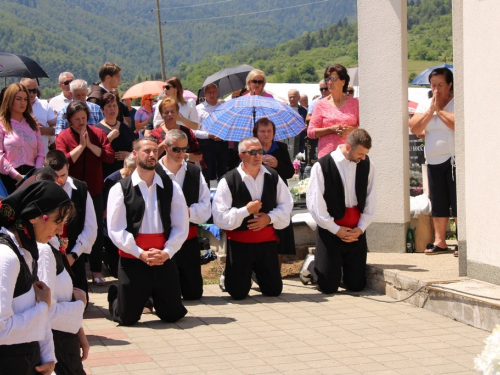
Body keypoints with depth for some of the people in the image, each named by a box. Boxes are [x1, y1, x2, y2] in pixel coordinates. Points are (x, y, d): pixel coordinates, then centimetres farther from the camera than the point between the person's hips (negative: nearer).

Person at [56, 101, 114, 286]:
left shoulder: (98, 134, 1)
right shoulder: (63, 137, -5)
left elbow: (110, 157, -11)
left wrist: (90, 144, -16)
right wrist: (80, 145, -18)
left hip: (94, 191, 2)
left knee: (97, 230, 5)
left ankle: (96, 270, 15)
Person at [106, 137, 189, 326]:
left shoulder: (172, 188, 5)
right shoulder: (120, 189, -4)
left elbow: (181, 227, 2)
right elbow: (115, 230, -8)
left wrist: (167, 252, -12)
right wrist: (140, 253, -16)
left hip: (164, 260, 3)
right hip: (132, 260, -3)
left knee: (173, 315, 7)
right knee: (127, 318, 1)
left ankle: (154, 298, 40)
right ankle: (115, 297, 36)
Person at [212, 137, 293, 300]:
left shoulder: (273, 176, 1)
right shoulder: (228, 181, -14)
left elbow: (286, 205, 5)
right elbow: (220, 217, -16)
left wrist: (269, 218, -10)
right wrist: (246, 210, -18)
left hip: (267, 241, 4)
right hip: (239, 243, -3)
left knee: (274, 290, 7)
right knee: (238, 293, 0)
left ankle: (257, 273, 40)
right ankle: (229, 275, 35)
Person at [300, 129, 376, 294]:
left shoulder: (366, 164, 2)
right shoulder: (322, 166, -12)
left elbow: (370, 201, 6)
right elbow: (315, 204, -12)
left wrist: (360, 228, -4)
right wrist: (336, 230, -10)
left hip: (357, 230, 4)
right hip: (330, 230, -4)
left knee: (356, 285, 4)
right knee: (329, 286, -3)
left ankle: (338, 267, 36)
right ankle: (311, 264, 29)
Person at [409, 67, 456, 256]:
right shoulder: (425, 105, 12)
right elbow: (414, 129, 1)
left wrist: (439, 109, -15)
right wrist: (431, 109, -7)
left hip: (454, 159, -6)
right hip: (434, 161, 6)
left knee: (458, 202, -6)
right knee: (438, 204, 9)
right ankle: (439, 241, 15)